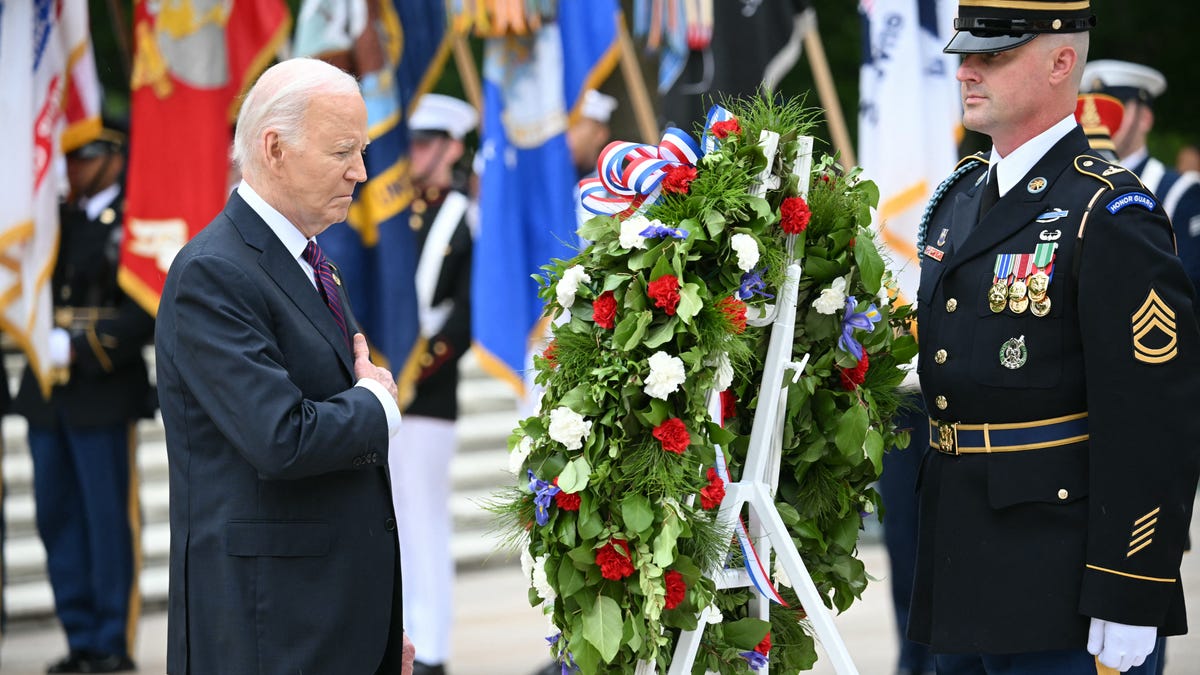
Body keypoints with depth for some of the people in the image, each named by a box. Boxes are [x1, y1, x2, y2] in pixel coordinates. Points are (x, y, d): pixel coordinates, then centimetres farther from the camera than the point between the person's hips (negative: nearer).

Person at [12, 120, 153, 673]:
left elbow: (145, 314, -14)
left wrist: (77, 347, -20)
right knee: (58, 518, 8)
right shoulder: (59, 220, 15)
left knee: (109, 519, 0)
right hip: (46, 393, 7)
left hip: (103, 395, -7)